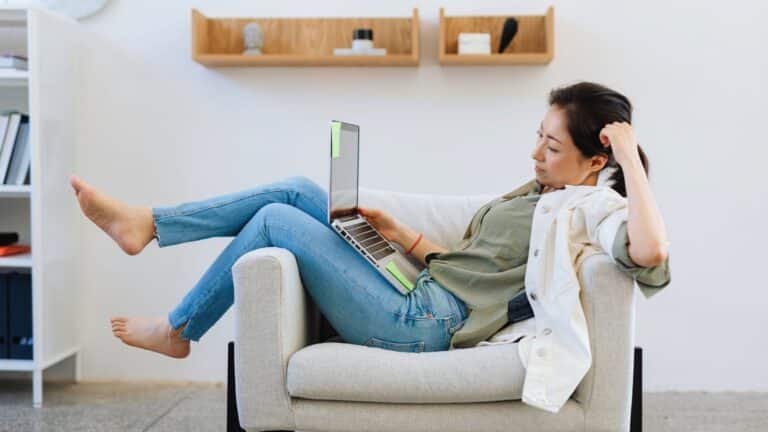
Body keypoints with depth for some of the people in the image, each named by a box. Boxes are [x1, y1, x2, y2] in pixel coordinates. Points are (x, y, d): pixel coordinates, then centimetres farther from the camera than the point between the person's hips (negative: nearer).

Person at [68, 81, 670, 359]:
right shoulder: (535, 194, 19)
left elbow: (651, 254, -32)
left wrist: (630, 157, -24)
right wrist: (402, 235, 10)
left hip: (422, 323, -9)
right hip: (421, 294, 9)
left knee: (275, 220, -8)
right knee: (298, 190, 2)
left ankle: (178, 332, 12)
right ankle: (146, 224, 6)